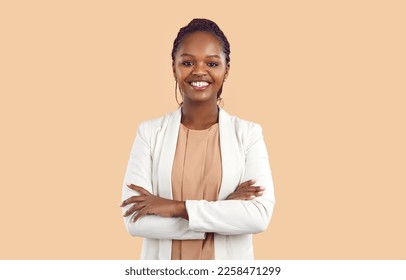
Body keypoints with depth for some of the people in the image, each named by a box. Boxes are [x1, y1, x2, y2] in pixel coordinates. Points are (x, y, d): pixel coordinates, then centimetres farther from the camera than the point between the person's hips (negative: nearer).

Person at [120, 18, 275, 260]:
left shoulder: (248, 133, -8)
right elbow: (135, 220, -16)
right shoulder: (150, 132, -7)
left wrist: (177, 207, -22)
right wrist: (226, 210, -19)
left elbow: (260, 215, -18)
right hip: (163, 268, 0)